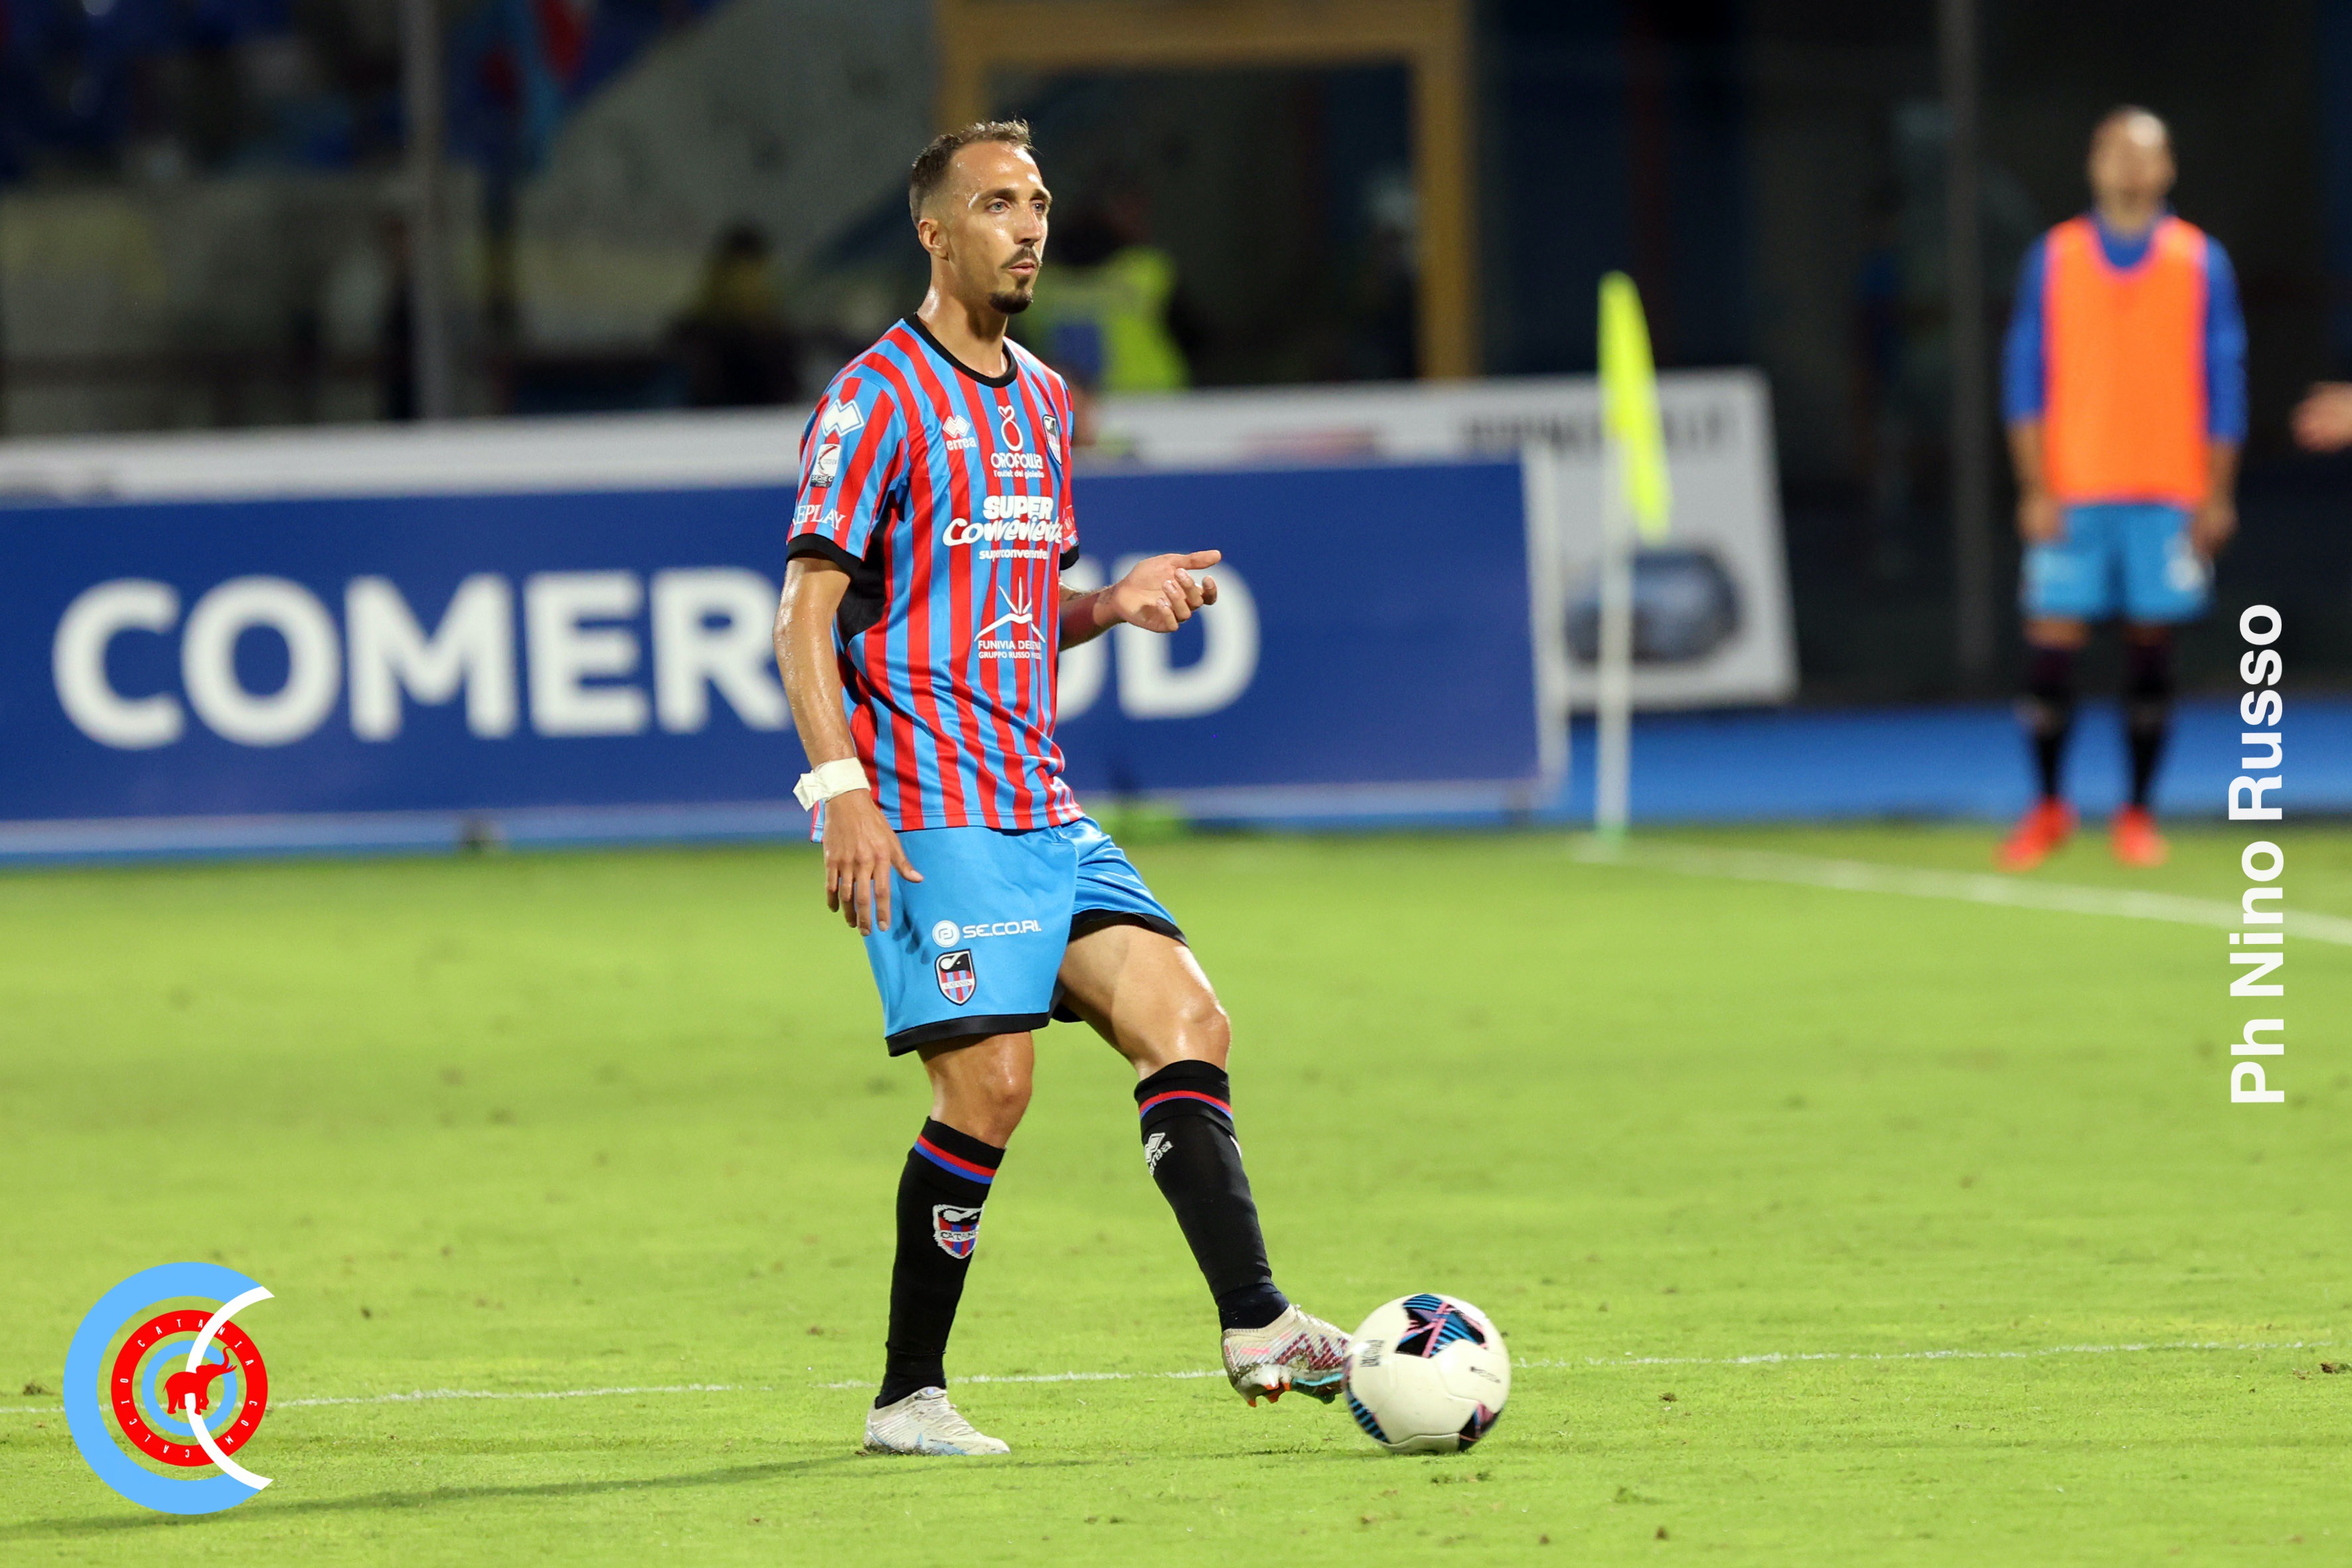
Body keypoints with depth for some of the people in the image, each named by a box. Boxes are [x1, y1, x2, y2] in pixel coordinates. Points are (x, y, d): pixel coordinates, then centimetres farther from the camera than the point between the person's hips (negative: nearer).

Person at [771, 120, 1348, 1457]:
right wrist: (841, 791, -21)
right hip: (934, 812, -8)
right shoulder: (878, 398, -6)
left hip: (1044, 806, 8)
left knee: (1184, 1021, -7)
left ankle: (1256, 1324, -13)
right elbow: (808, 617, -10)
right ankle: (910, 1397, -2)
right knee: (990, 1083, -13)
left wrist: (1113, 604, 5)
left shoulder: (1043, 401, 18)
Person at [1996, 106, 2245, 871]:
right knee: (2051, 643, -4)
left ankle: (2137, 816, 12)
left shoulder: (2201, 262, 4)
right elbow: (2025, 378, 3)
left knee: (2151, 647, 2)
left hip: (2168, 492, 0)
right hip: (2072, 491, 0)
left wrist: (2217, 496, -1)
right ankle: (2048, 809, 10)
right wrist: (2036, 487, -4)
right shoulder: (2053, 259, 4)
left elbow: (2223, 384, 5)